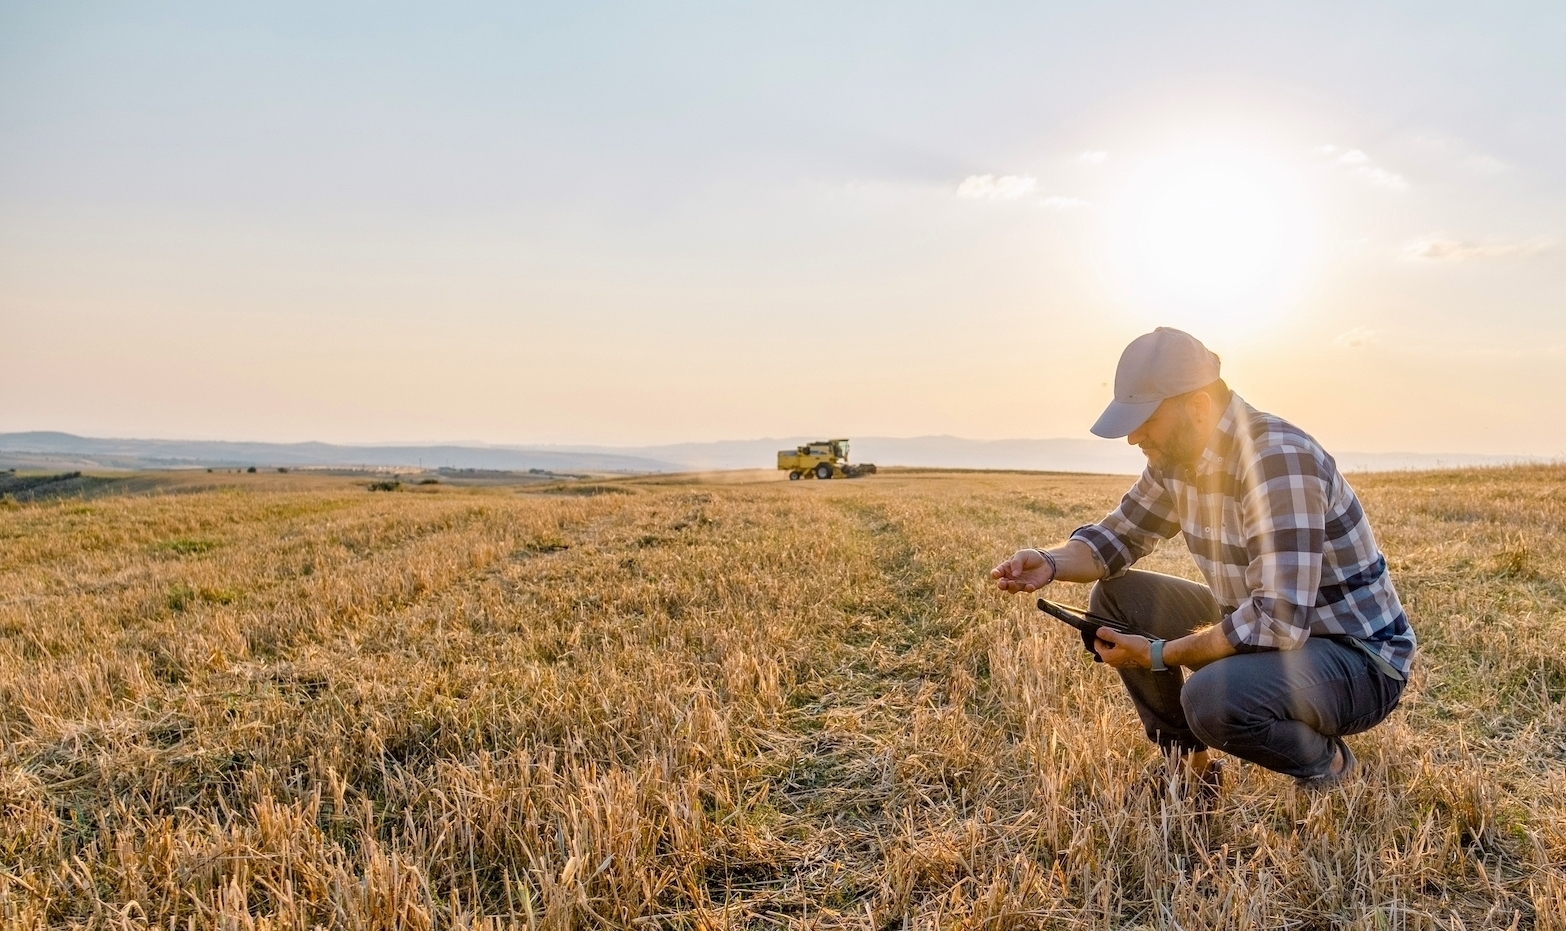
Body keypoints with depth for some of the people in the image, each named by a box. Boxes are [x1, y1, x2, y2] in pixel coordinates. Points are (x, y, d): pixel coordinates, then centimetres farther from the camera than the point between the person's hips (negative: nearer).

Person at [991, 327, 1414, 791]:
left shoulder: (1279, 460, -28)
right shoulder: (1176, 456, -2)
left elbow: (1279, 621, -34)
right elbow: (1119, 534, 9)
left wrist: (1158, 655, -25)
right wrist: (1051, 563, -12)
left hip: (1358, 657, -8)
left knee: (1212, 698, -35)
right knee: (1116, 596, -1)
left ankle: (1324, 763, -1)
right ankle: (1190, 765, 10)